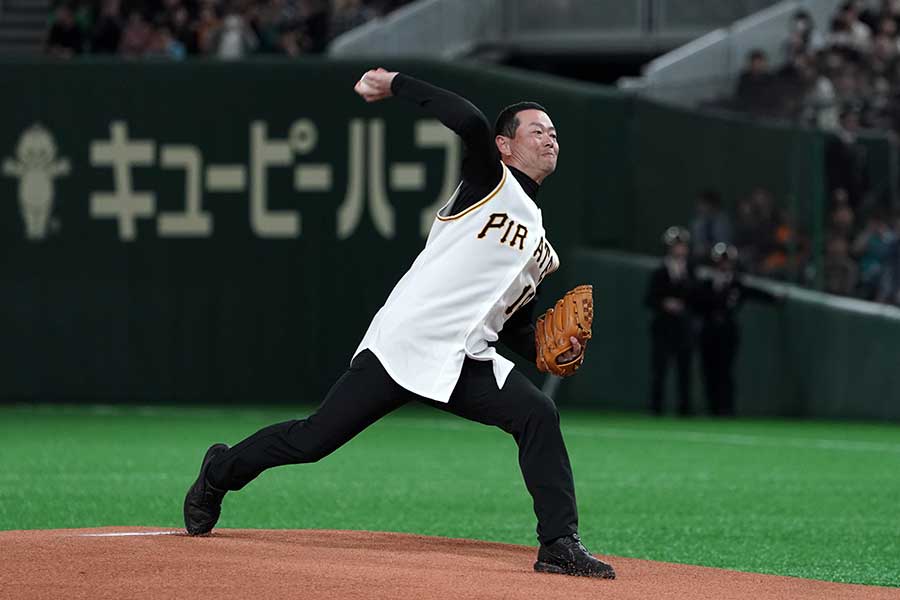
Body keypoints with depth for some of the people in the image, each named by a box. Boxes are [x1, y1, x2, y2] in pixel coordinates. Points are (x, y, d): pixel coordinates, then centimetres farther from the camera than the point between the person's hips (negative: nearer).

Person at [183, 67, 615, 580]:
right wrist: (396, 85, -15)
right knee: (313, 440, -4)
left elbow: (515, 328, 26)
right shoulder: (490, 182, 3)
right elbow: (468, 122, -18)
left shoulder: (541, 246, 25)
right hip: (405, 342, -6)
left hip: (468, 364, 6)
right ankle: (221, 472, 23)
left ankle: (561, 546, -16)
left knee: (538, 415, -19)